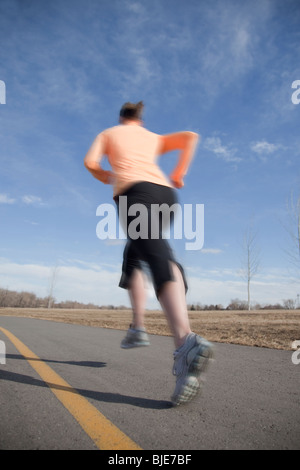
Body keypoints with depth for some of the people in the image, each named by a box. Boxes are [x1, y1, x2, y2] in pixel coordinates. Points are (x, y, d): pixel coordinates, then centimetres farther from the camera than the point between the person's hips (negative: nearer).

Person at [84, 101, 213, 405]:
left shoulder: (108, 133, 27)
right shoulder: (153, 138, 34)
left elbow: (90, 162, 12)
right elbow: (190, 136, 22)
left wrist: (105, 177, 32)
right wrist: (179, 174, 20)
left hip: (135, 192, -5)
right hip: (165, 193, 5)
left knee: (161, 259, -28)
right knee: (132, 255, 22)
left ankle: (185, 342, -50)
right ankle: (138, 328, 12)